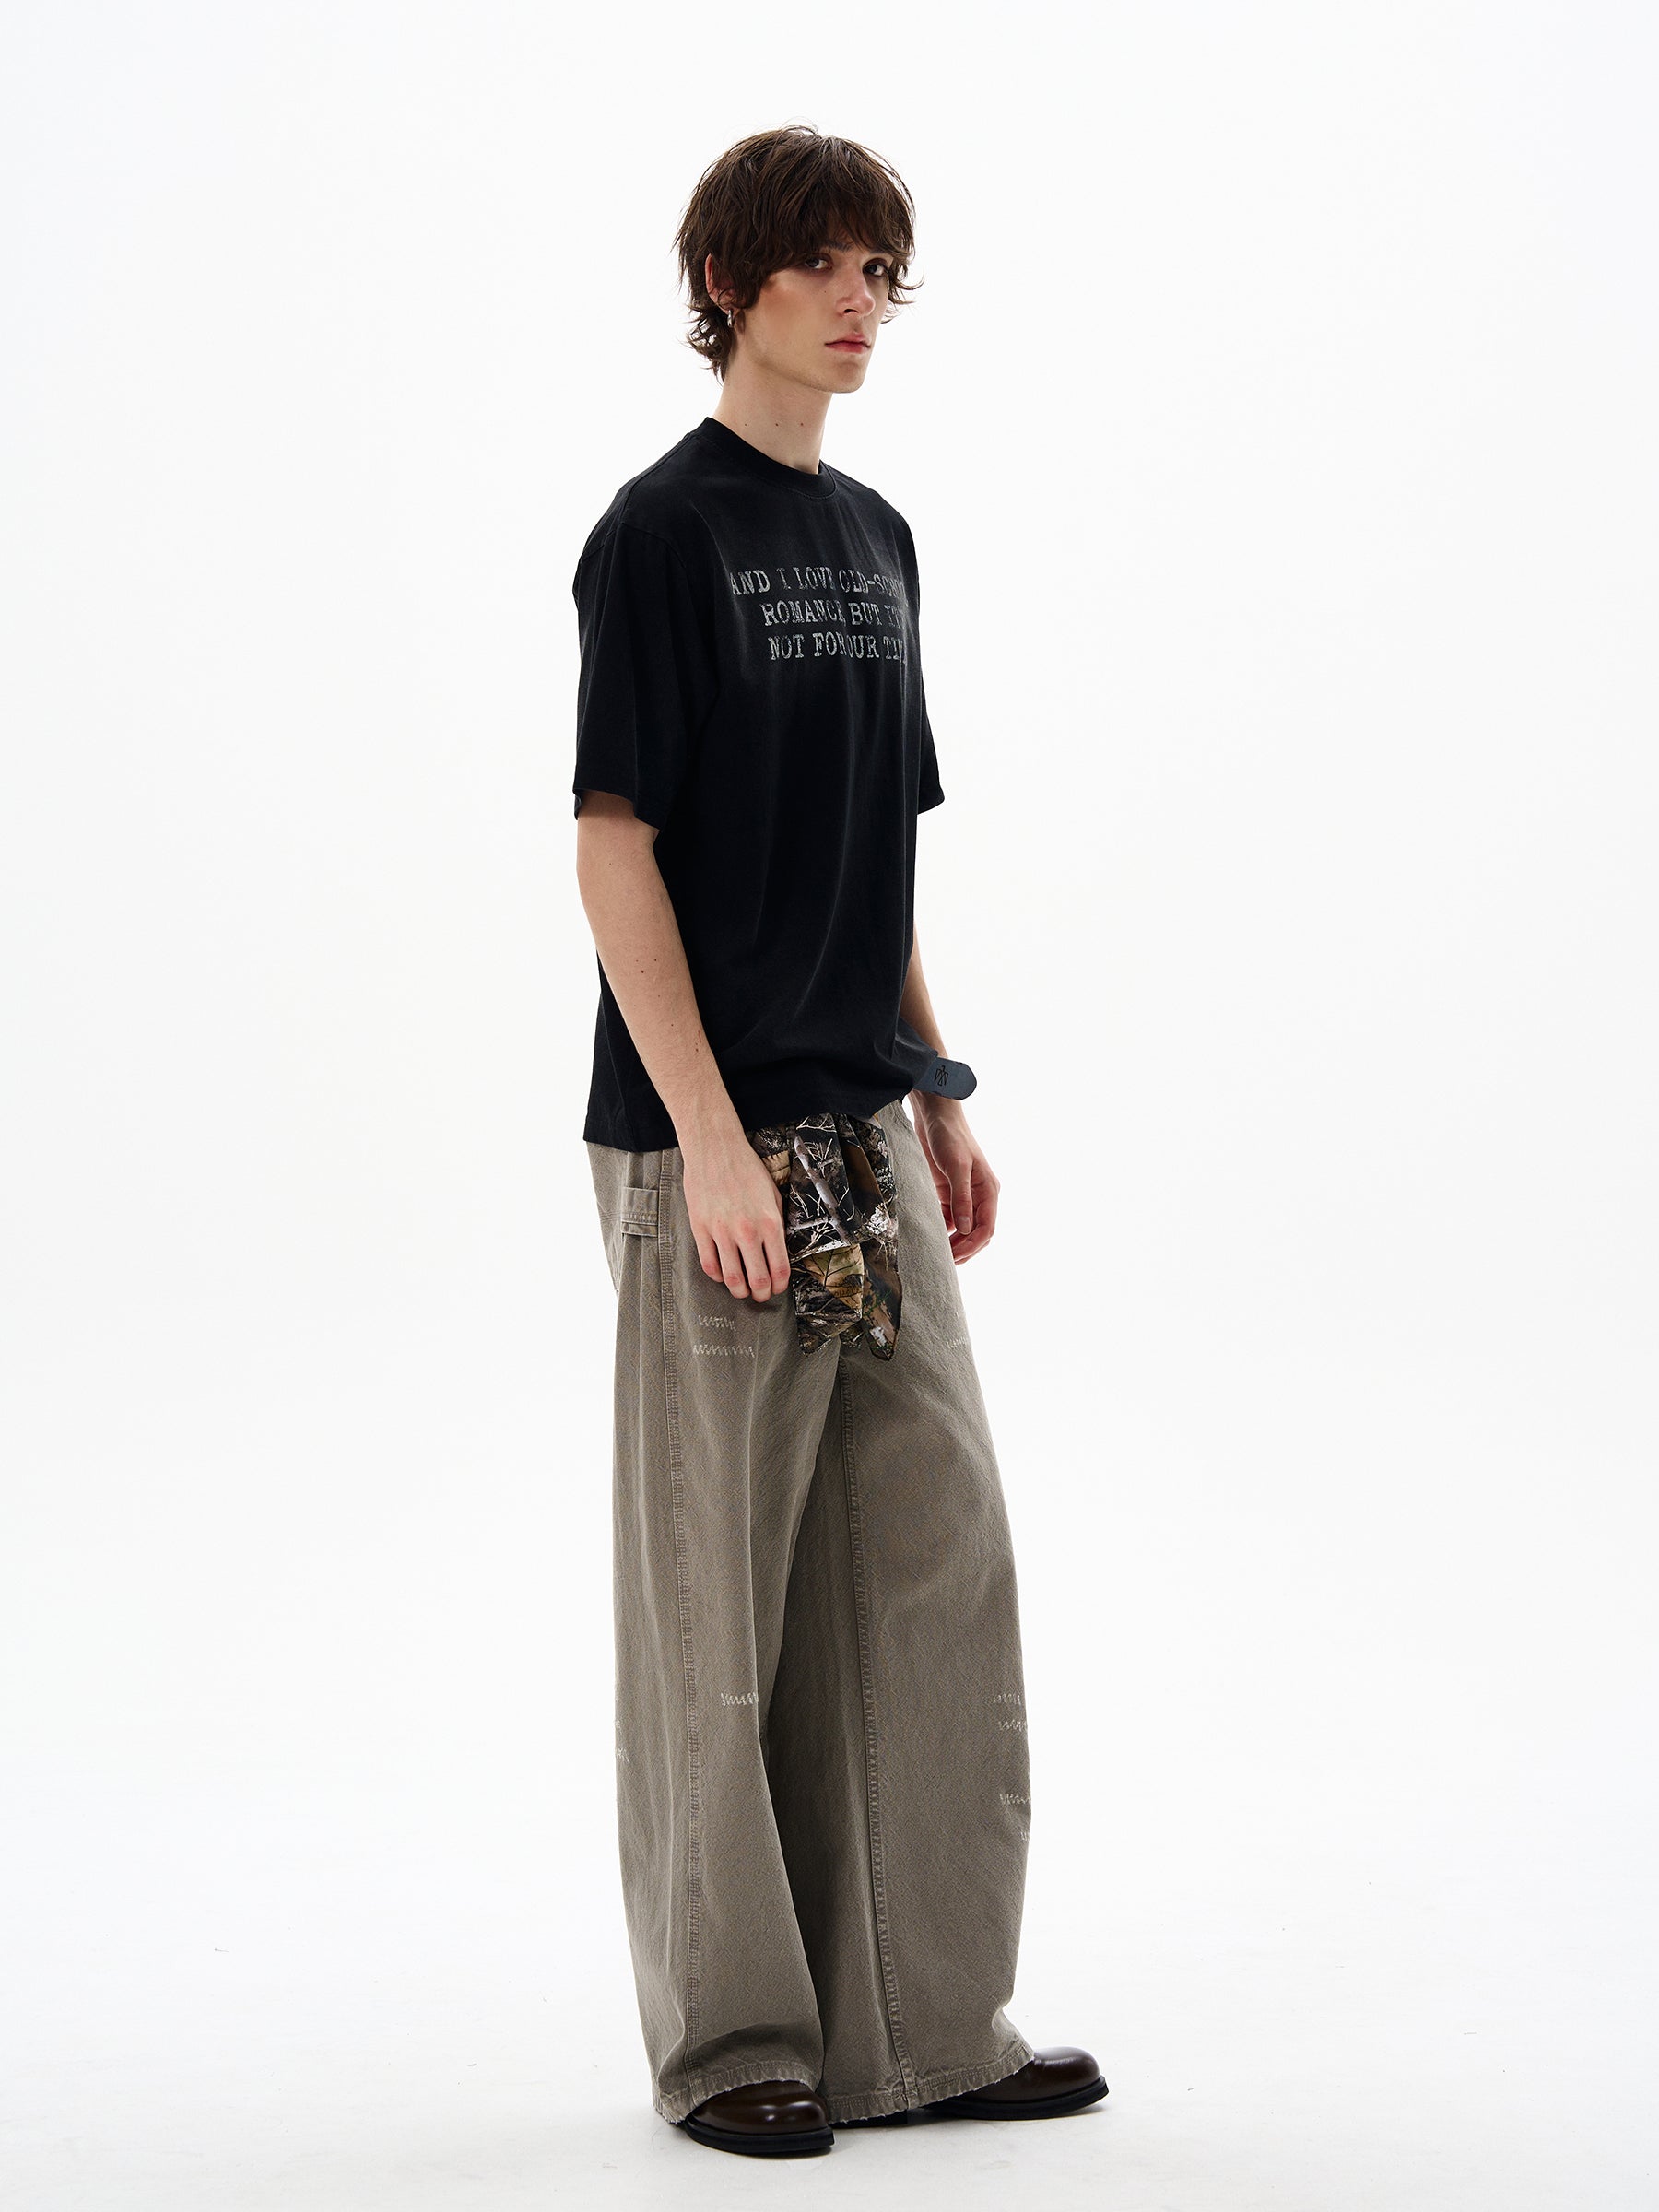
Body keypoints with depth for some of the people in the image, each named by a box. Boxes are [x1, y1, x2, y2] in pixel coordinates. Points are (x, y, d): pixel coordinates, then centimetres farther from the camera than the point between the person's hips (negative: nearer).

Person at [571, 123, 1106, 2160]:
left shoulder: (874, 539, 14)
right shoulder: (662, 533, -8)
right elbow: (615, 847, -12)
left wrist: (941, 1102, 16)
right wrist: (706, 1138, -18)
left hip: (868, 1134, 8)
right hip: (713, 1145, -7)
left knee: (937, 1561, 8)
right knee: (718, 1592, 0)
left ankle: (925, 2016, 17)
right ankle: (730, 2037, 12)